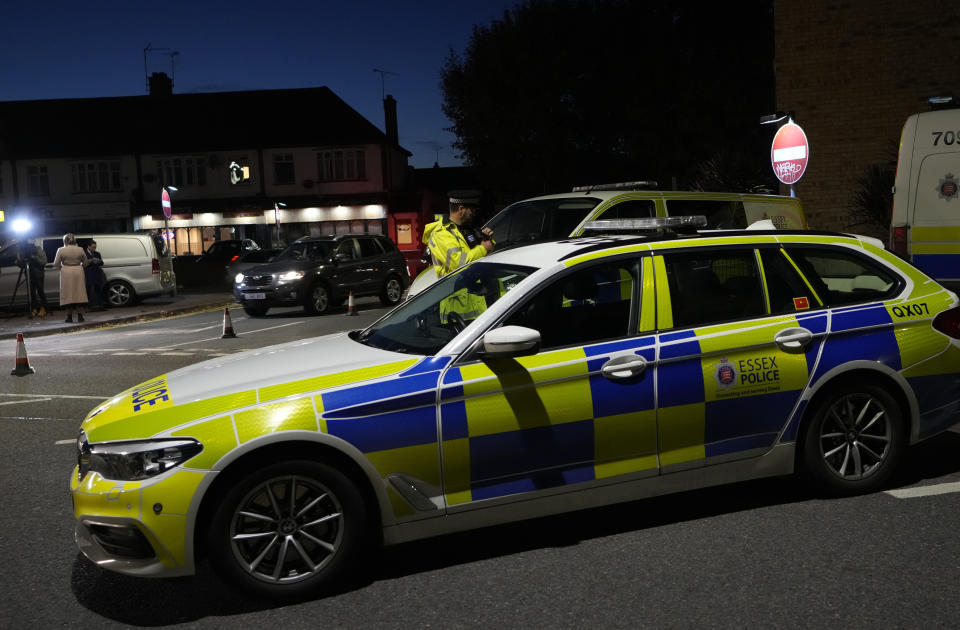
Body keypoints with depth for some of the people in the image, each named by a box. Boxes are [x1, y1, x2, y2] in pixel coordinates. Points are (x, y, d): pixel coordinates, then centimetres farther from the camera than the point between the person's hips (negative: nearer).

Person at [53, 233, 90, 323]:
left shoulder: (61, 250, -4)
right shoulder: (80, 249, 1)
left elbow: (56, 264, -3)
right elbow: (86, 263, 7)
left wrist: (62, 267, 16)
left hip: (66, 273, -2)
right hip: (78, 272, 2)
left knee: (68, 295, 4)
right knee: (79, 293, 7)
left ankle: (69, 317, 4)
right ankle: (80, 316, 5)